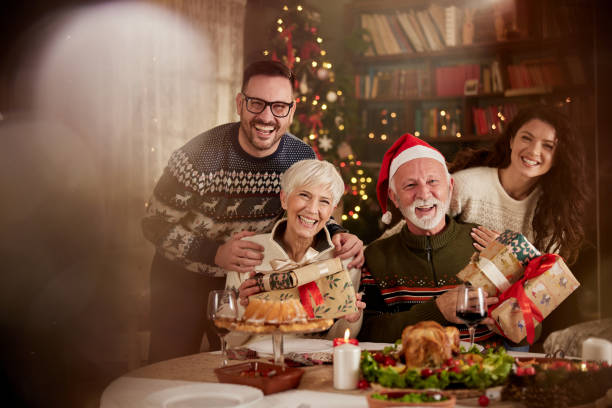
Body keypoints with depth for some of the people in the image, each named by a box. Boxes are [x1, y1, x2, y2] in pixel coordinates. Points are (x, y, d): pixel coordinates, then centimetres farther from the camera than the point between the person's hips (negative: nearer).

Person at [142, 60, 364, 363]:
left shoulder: (302, 158, -13)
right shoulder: (201, 154, -24)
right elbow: (156, 223, -19)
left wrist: (337, 236, -20)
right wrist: (216, 254, -32)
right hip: (183, 281, -2)